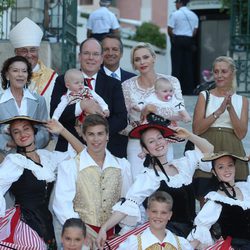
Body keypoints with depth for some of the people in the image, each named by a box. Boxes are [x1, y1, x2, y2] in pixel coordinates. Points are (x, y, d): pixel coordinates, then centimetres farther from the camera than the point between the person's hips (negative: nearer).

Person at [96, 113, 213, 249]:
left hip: (192, 230, 5)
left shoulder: (183, 164, 12)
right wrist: (104, 228, -27)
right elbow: (128, 205, -15)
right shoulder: (147, 177, -5)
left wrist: (189, 135, 4)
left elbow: (209, 150, 19)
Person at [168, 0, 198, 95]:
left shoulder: (175, 14, -7)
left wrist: (173, 38, 6)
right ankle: (189, 89, 6)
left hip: (177, 40, -4)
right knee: (188, 65, 7)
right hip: (189, 41, 4)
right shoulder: (194, 15, 9)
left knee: (176, 65, -1)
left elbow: (170, 30, -11)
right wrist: (190, 38, 15)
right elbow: (195, 31, 6)